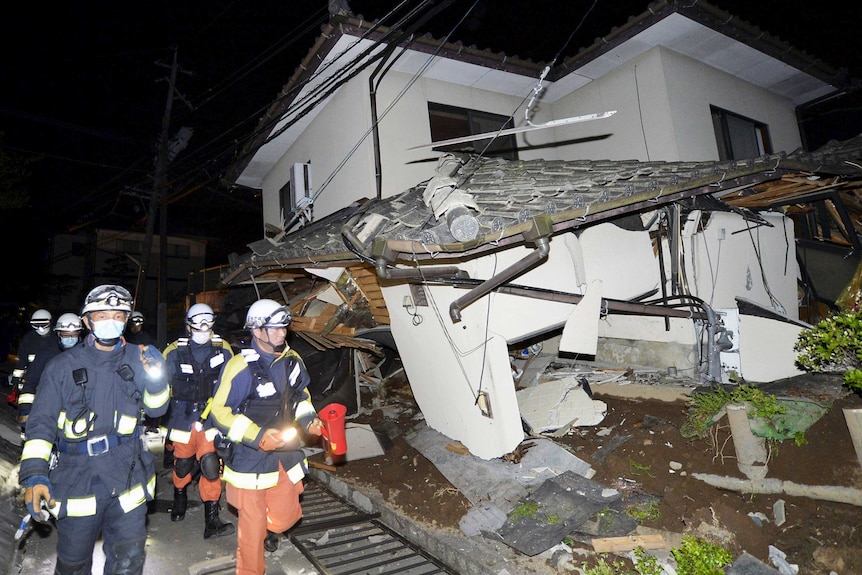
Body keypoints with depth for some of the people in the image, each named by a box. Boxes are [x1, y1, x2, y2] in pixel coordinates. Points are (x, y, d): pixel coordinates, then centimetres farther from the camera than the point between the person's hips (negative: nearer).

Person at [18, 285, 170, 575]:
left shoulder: (137, 359, 1)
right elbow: (41, 422, -5)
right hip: (77, 477, -1)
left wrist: (155, 379, -16)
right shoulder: (63, 366, -5)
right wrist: (34, 473, -16)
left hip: (128, 475, 1)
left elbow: (156, 409, 3)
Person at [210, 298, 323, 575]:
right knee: (253, 523, 6)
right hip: (249, 456, -6)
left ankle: (268, 529, 51)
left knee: (287, 513, 17)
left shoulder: (291, 360, -1)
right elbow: (220, 411, -18)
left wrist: (309, 420, -1)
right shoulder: (241, 366, -21)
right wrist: (258, 437, -24)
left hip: (284, 451, 6)